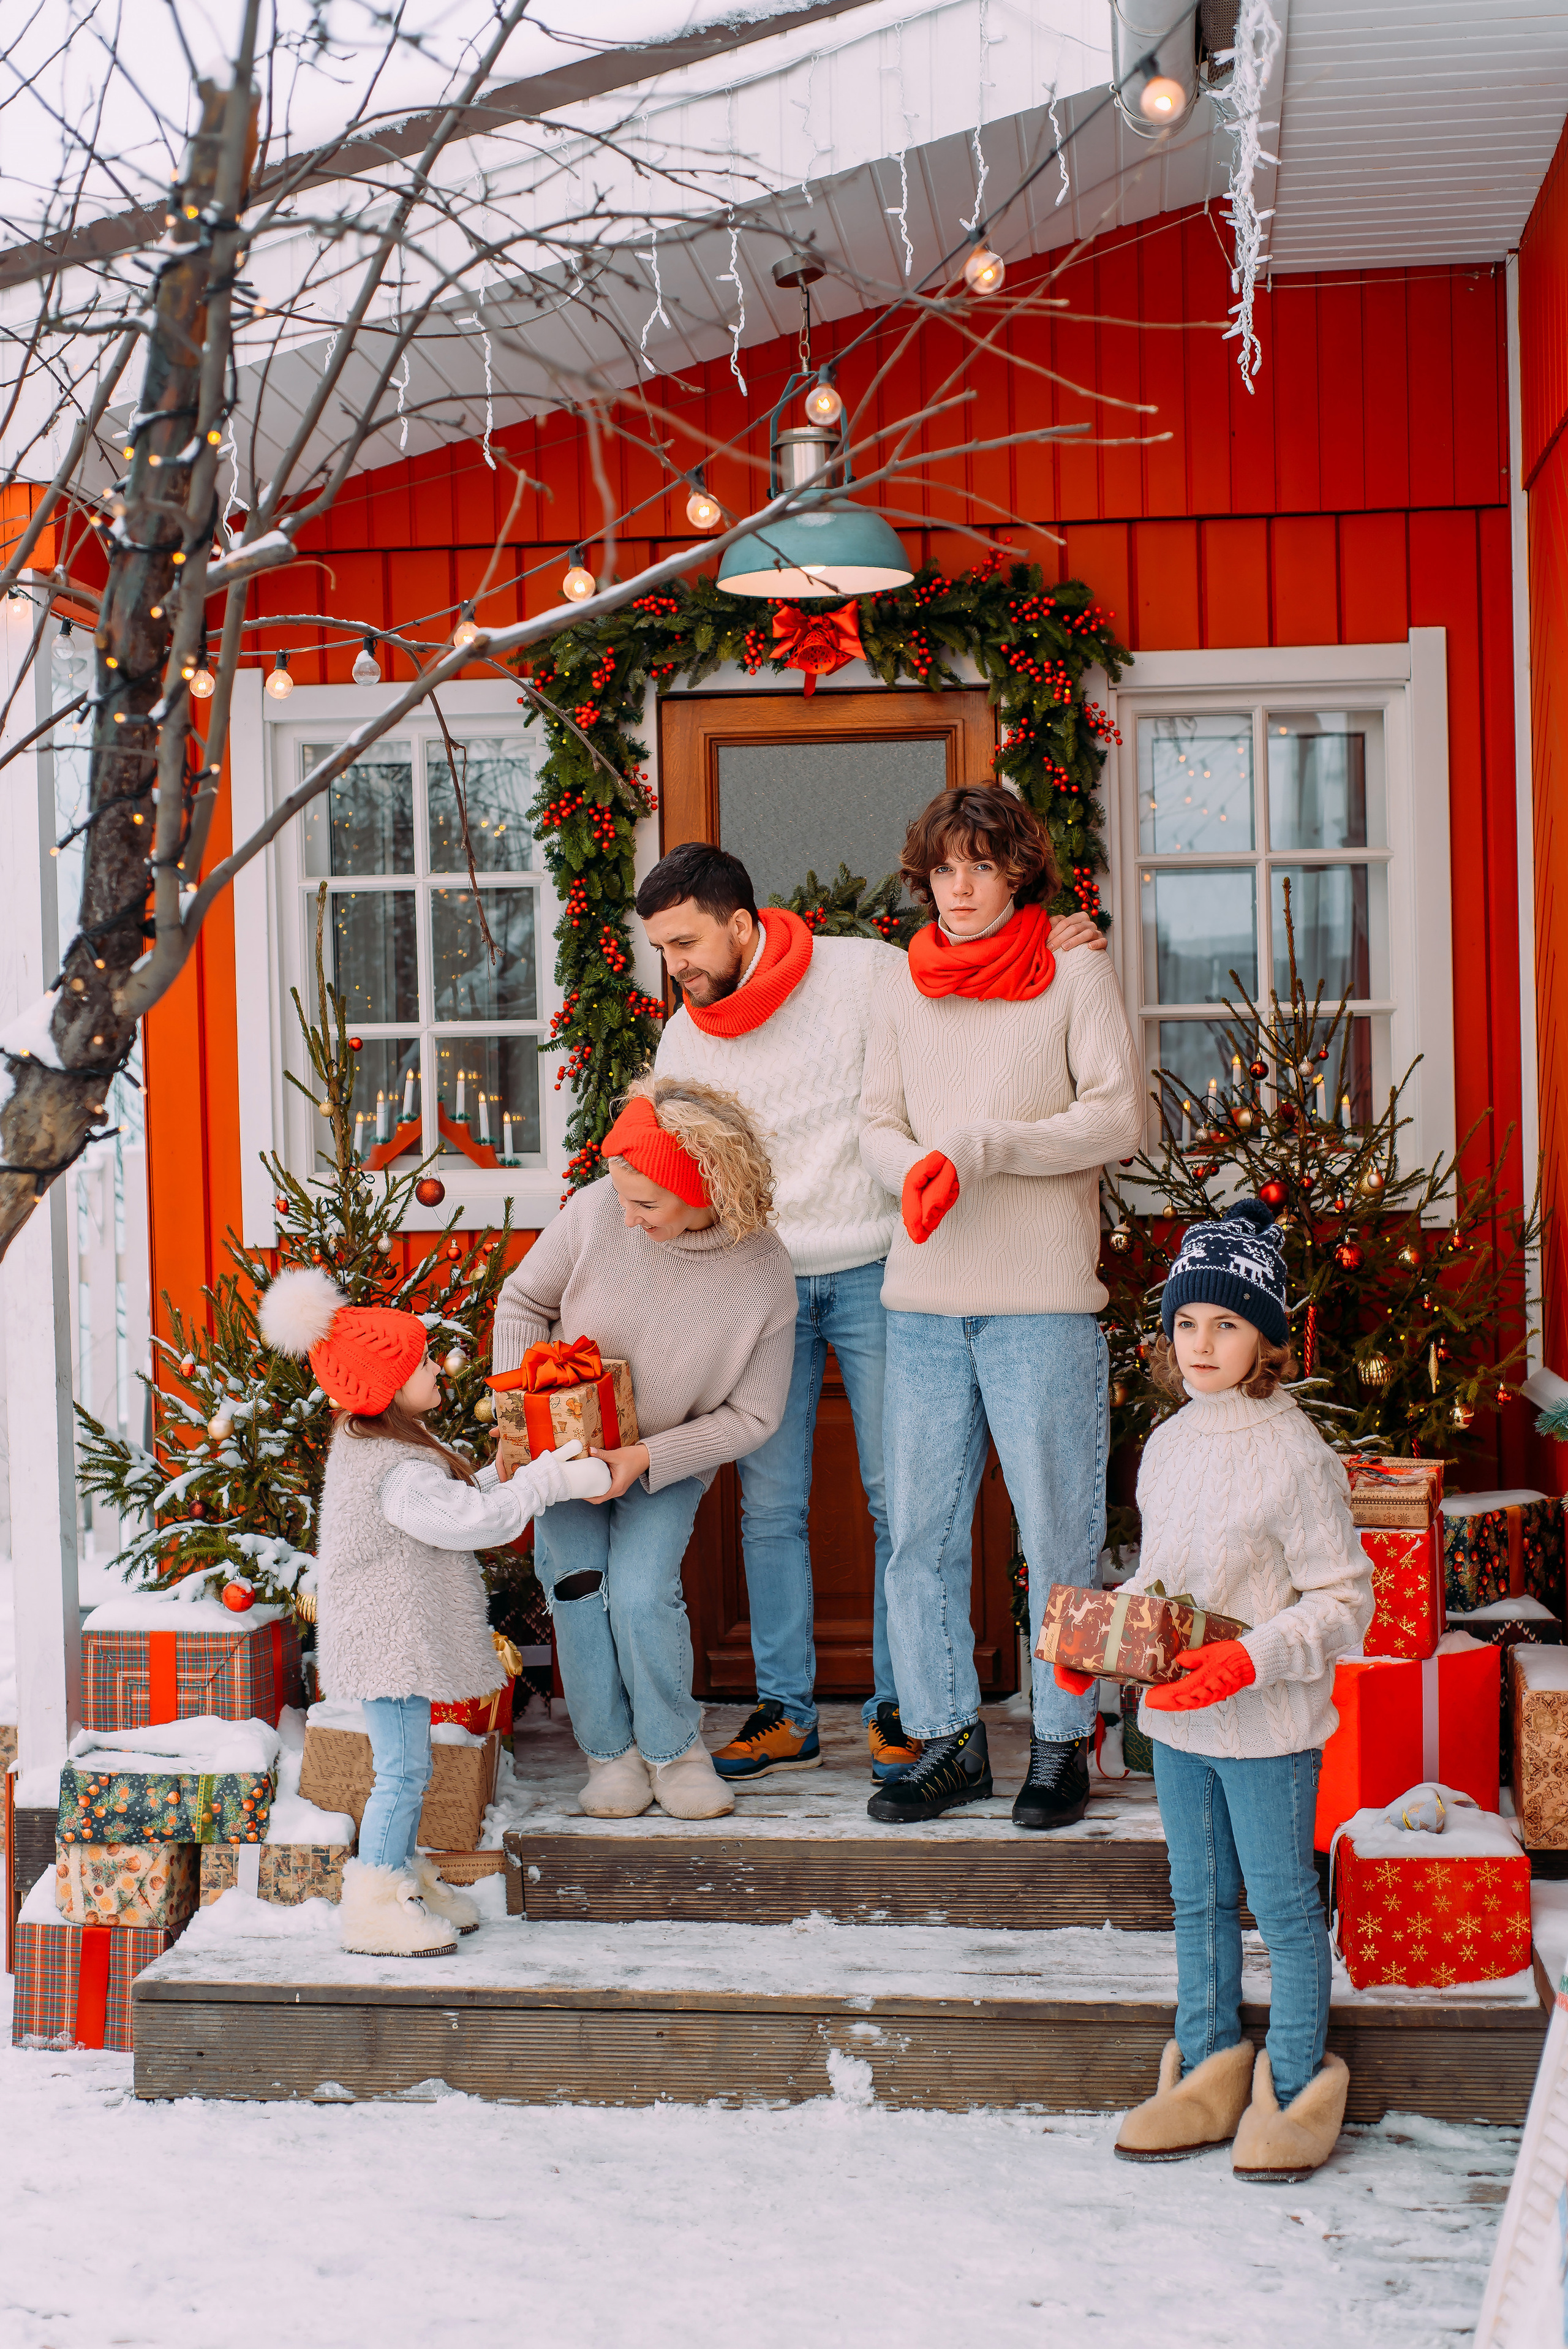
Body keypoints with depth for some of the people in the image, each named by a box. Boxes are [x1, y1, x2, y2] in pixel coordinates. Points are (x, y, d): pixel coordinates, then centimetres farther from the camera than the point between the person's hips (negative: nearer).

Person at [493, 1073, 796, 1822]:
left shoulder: (762, 1276, -24)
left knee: (641, 1592, -19)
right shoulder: (596, 1211, -22)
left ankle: (674, 1745, 6)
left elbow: (752, 1416, -14)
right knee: (576, 1581, -16)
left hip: (670, 1459, -2)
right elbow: (523, 1301, -3)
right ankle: (611, 1749, 5)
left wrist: (647, 1459, -24)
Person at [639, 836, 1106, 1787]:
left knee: (899, 1500, 0)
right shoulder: (685, 1039, 5)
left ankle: (898, 1707, 11)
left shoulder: (860, 973, -8)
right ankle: (786, 1712, 12)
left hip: (874, 1277, -3)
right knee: (770, 1505, 3)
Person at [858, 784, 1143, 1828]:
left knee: (1059, 1531, 1)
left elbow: (1116, 1118, -6)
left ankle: (1063, 1743, 11)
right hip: (925, 1298, 4)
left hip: (1044, 1296, -4)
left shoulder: (1075, 974, 1)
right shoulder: (903, 986, 12)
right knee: (922, 1530, 5)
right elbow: (879, 1122, 14)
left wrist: (984, 1150, -15)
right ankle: (950, 1740, 15)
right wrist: (914, 1169, -9)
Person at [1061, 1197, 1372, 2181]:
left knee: (1282, 1903, 5)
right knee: (1199, 1899, 16)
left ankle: (1298, 2086, 20)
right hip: (1176, 1718, 7)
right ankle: (1211, 2070, 29)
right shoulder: (1168, 1445, 6)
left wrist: (1252, 1659, -27)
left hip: (1268, 1725, -7)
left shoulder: (1295, 1456, -17)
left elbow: (1343, 1601, -15)